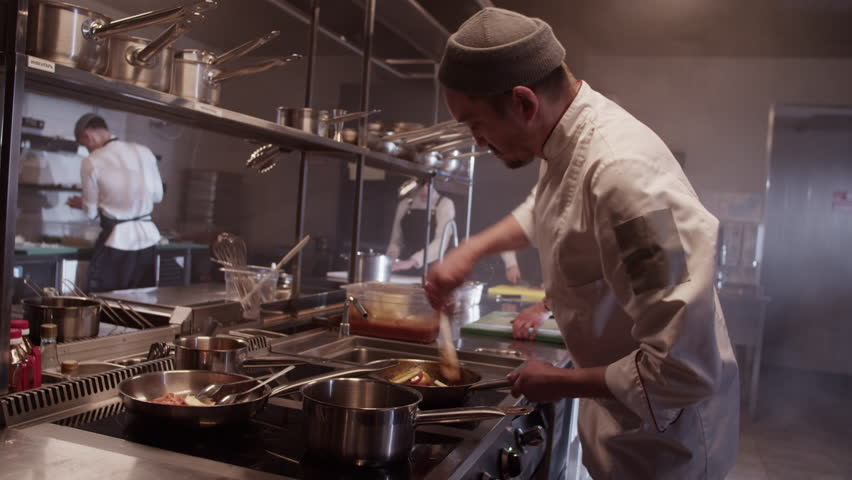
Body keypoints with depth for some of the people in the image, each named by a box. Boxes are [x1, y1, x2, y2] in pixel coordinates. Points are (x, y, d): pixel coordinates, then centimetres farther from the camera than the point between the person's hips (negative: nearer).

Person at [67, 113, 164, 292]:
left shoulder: (92, 162, -9)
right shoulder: (144, 152, 1)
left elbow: (91, 212, 1)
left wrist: (79, 203, 22)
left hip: (116, 239, -4)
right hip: (147, 237, 4)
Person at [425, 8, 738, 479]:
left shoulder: (623, 172, -34)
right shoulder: (570, 141, -4)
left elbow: (684, 367, -33)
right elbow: (540, 212, 20)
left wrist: (561, 383, -19)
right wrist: (469, 250, 5)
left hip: (662, 430, -8)